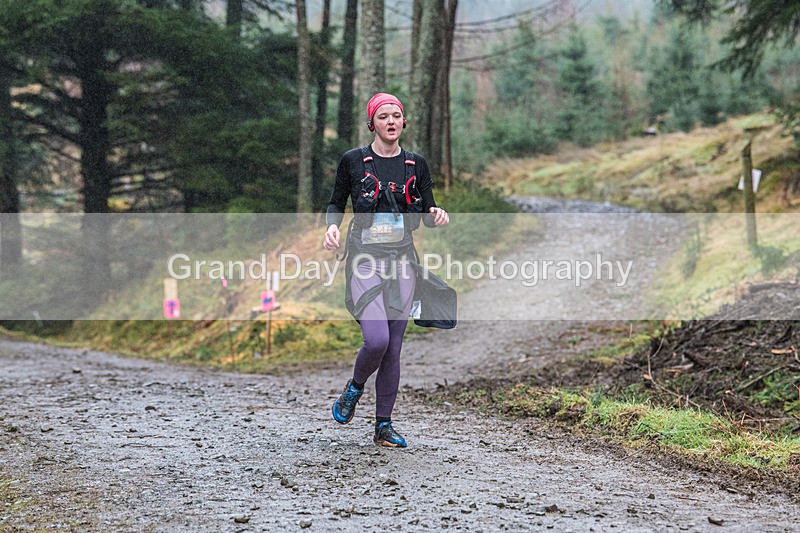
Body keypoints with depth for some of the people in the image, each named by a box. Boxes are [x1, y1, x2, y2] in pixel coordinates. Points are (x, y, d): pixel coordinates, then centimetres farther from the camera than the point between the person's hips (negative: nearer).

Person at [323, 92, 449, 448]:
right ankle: (354, 388, 13)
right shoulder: (353, 161, 0)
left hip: (402, 260, 3)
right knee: (376, 339, -19)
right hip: (365, 257, -3)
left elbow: (427, 216, 11)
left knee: (394, 348, 3)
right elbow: (336, 204, 11)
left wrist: (436, 216, -12)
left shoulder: (416, 164, 8)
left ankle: (383, 427, 12)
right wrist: (332, 226, -10)